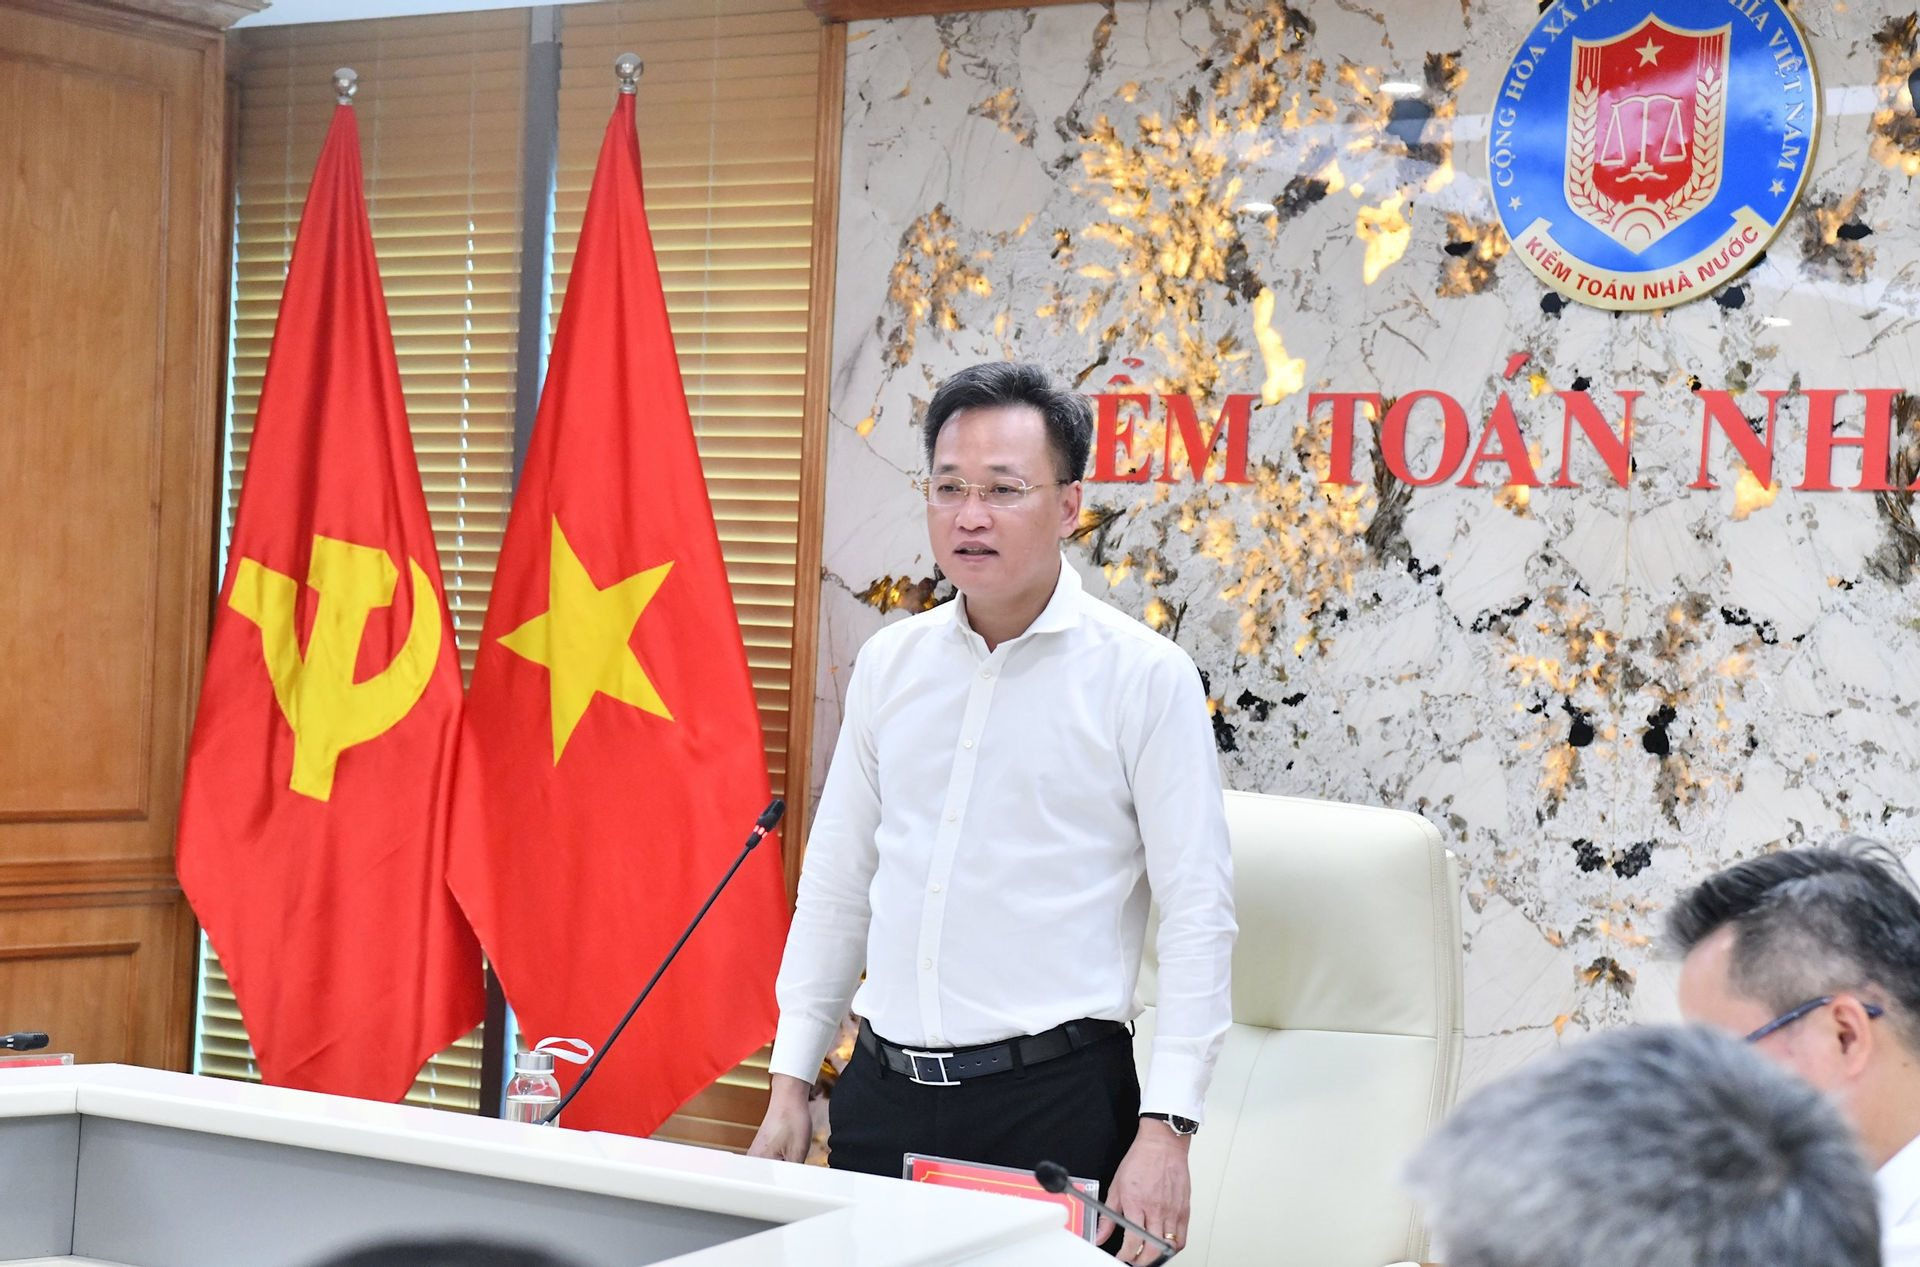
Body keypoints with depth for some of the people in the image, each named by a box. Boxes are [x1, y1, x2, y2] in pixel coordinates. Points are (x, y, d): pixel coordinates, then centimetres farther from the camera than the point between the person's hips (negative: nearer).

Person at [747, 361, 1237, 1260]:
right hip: (884, 1088, 5)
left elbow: (1196, 914, -8)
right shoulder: (890, 663, 9)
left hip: (1055, 1098, -4)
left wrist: (1164, 1131, -14)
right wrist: (791, 1085, 12)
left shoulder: (1146, 676, -6)